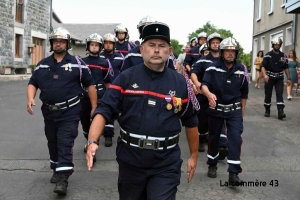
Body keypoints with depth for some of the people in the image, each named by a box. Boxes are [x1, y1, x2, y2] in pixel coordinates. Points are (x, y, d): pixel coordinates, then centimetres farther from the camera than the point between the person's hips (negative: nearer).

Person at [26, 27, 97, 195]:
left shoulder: (77, 63, -2)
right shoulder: (42, 64, 9)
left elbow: (90, 84, 1)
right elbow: (33, 83, 10)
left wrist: (94, 107, -2)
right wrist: (30, 99, -10)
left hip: (70, 112, -4)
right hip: (49, 112, 5)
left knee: (65, 143, -9)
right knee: (53, 143, 16)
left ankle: (63, 178, -7)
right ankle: (57, 170, 34)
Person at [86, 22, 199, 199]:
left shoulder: (181, 83, -1)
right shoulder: (126, 78, -4)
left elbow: (190, 122, 8)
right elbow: (104, 111, -10)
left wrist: (194, 155, 13)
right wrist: (92, 141, -25)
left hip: (165, 165, -1)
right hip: (130, 160, 1)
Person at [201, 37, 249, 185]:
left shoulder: (241, 69, -2)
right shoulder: (213, 68, -9)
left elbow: (244, 92, 8)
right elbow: (204, 84, -21)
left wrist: (242, 111, 11)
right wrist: (209, 94, -43)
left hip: (234, 110, 1)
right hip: (216, 109, -1)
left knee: (235, 138, -10)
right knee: (213, 137, 11)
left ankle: (233, 173, -6)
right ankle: (212, 165, 33)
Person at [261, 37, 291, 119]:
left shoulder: (283, 56, 6)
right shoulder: (268, 55, -5)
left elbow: (286, 68, 11)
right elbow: (263, 66, -12)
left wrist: (289, 78, 6)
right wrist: (265, 75, -30)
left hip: (279, 78, 2)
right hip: (269, 78, -1)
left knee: (279, 94, -9)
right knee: (268, 95, 6)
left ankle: (281, 112, -16)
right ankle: (267, 111, 22)